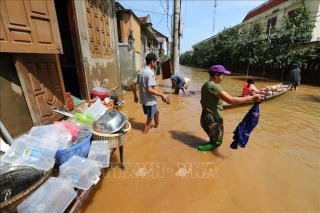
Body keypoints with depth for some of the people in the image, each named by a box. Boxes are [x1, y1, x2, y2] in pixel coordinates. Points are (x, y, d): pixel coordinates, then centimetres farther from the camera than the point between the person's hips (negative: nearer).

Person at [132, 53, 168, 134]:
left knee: (156, 112, 29)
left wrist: (135, 96, 20)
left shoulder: (141, 71, 6)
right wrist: (162, 95, -19)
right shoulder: (150, 73, -20)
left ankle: (156, 127, 47)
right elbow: (150, 90, -27)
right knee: (149, 121, 6)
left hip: (143, 100, 9)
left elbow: (133, 84, 9)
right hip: (150, 101, -9)